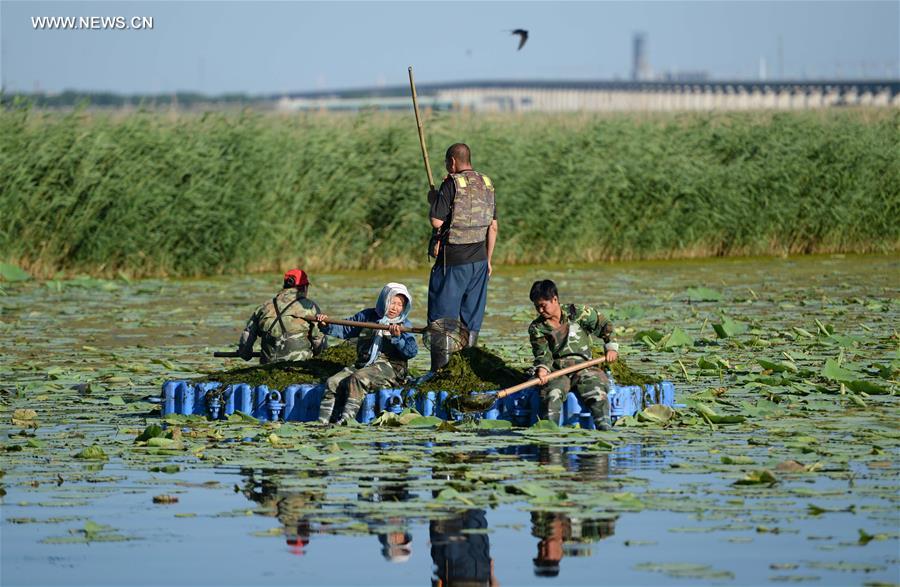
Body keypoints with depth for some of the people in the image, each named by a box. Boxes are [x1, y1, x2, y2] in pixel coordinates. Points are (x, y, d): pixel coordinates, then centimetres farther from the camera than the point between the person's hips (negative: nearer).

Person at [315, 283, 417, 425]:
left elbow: (411, 351, -8)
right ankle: (322, 422, -16)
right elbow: (344, 330, 22)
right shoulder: (368, 316, 16)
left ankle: (347, 418, -41)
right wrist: (326, 325, 4)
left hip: (390, 368, -5)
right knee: (332, 383, -14)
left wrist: (397, 337, -24)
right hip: (363, 365, 5)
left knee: (357, 378, -33)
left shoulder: (404, 325, 5)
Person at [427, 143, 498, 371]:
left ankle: (441, 367, -3)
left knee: (442, 317, 0)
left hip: (453, 260, -6)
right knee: (472, 317, 12)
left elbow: (436, 221, -16)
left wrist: (433, 201, 3)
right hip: (479, 258, 6)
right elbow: (493, 227, 10)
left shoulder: (451, 184, -12)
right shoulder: (486, 185, 8)